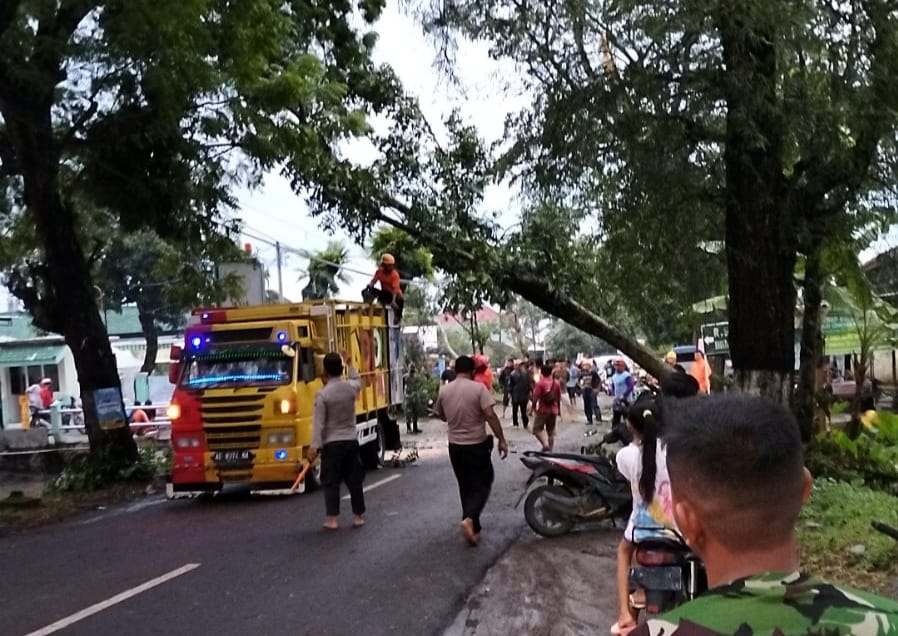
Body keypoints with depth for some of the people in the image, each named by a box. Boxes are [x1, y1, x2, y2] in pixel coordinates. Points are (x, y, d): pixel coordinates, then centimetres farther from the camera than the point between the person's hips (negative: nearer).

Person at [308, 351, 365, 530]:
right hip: (351, 441, 4)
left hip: (332, 443, -4)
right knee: (354, 480, 11)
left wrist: (315, 446, -14)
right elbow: (357, 380, 24)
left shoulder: (322, 394, -14)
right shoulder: (351, 387, -3)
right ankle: (358, 516, 18)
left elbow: (318, 423, -15)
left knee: (331, 482, 3)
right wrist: (349, 363, 34)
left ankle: (333, 518, 0)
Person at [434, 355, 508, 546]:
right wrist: (501, 440, -15)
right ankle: (469, 519, -16)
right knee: (482, 484, 6)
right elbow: (490, 415, -20)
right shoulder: (479, 388, -13)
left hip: (455, 445, 4)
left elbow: (442, 416, 14)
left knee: (465, 487, 16)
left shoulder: (444, 391, 0)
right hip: (477, 444, -4)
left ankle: (474, 528, 20)